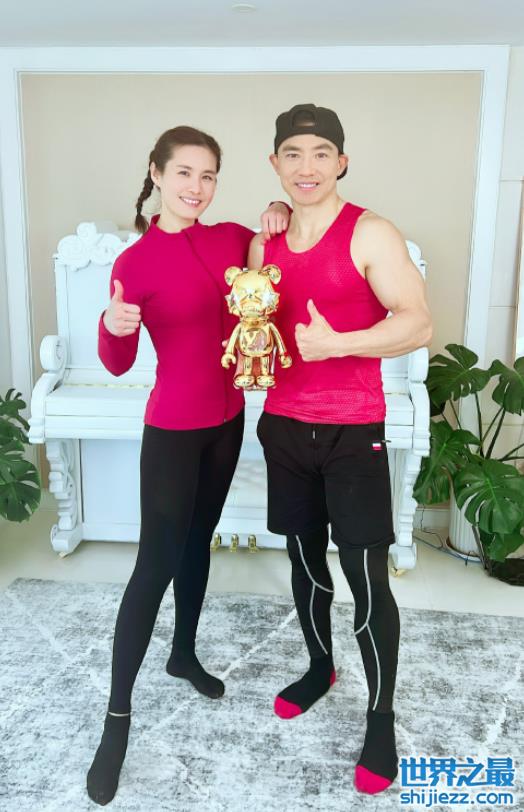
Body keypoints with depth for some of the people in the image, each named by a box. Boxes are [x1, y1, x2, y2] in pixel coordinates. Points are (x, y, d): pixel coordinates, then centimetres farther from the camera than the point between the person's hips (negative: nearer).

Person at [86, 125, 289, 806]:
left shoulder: (233, 238, 2)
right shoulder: (136, 261, -13)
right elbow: (117, 364, -10)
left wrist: (278, 213, 0)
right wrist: (115, 328, -32)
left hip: (227, 421, 6)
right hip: (173, 430, -5)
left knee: (198, 540, 19)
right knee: (156, 565, -4)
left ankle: (185, 654, 41)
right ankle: (118, 714, 12)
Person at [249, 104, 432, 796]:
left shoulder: (370, 234, -7)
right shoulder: (263, 244, 10)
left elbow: (418, 324, -14)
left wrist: (338, 343, -26)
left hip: (352, 431, -5)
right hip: (284, 425, 5)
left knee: (367, 578, -1)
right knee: (305, 556, 17)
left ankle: (381, 720, 18)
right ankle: (320, 667, 40)